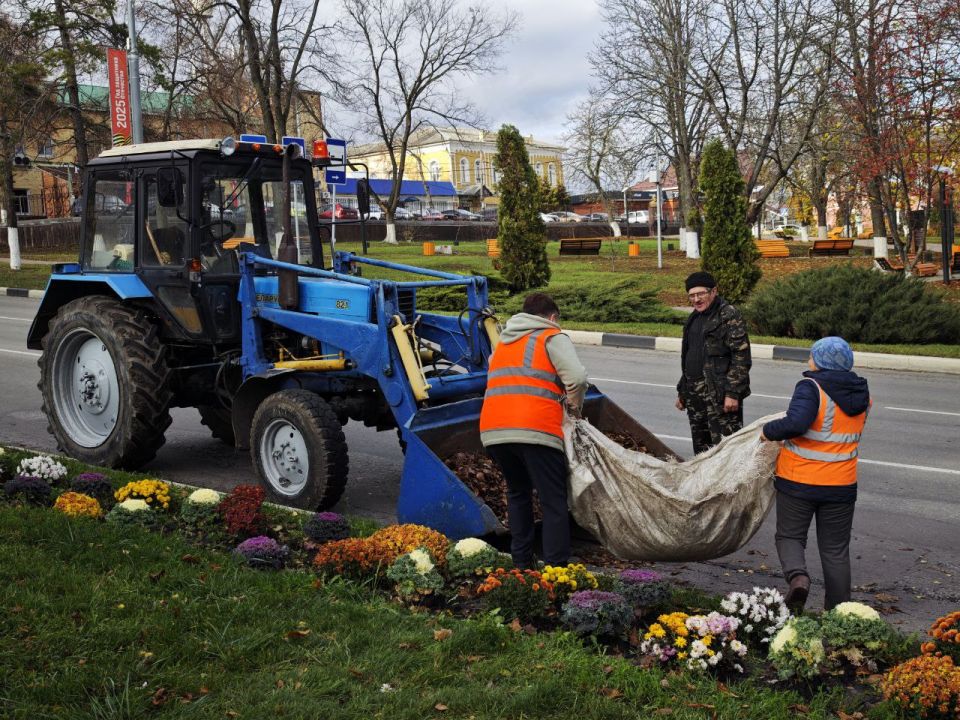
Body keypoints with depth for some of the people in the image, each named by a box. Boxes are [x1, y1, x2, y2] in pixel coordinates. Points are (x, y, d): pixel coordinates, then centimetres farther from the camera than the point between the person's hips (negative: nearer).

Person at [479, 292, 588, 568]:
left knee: (518, 493, 23)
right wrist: (574, 405, 11)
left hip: (493, 431, 6)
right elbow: (577, 377, -7)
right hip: (536, 431, -6)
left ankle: (521, 563, 24)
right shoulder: (552, 338, 8)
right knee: (554, 503, 0)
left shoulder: (502, 343, 28)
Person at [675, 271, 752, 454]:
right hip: (694, 394, 8)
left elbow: (741, 357, -14)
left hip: (720, 394, -8)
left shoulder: (729, 315, -8)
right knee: (700, 447, 14)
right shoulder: (694, 318, 17)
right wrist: (682, 390, 23)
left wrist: (733, 393, -20)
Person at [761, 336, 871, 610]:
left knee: (790, 536, 13)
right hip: (841, 485, 5)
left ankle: (798, 575, -14)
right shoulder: (861, 395, 5)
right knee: (836, 549, 13)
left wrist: (769, 431, -11)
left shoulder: (812, 388, -16)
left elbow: (795, 424, -29)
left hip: (798, 482, -4)